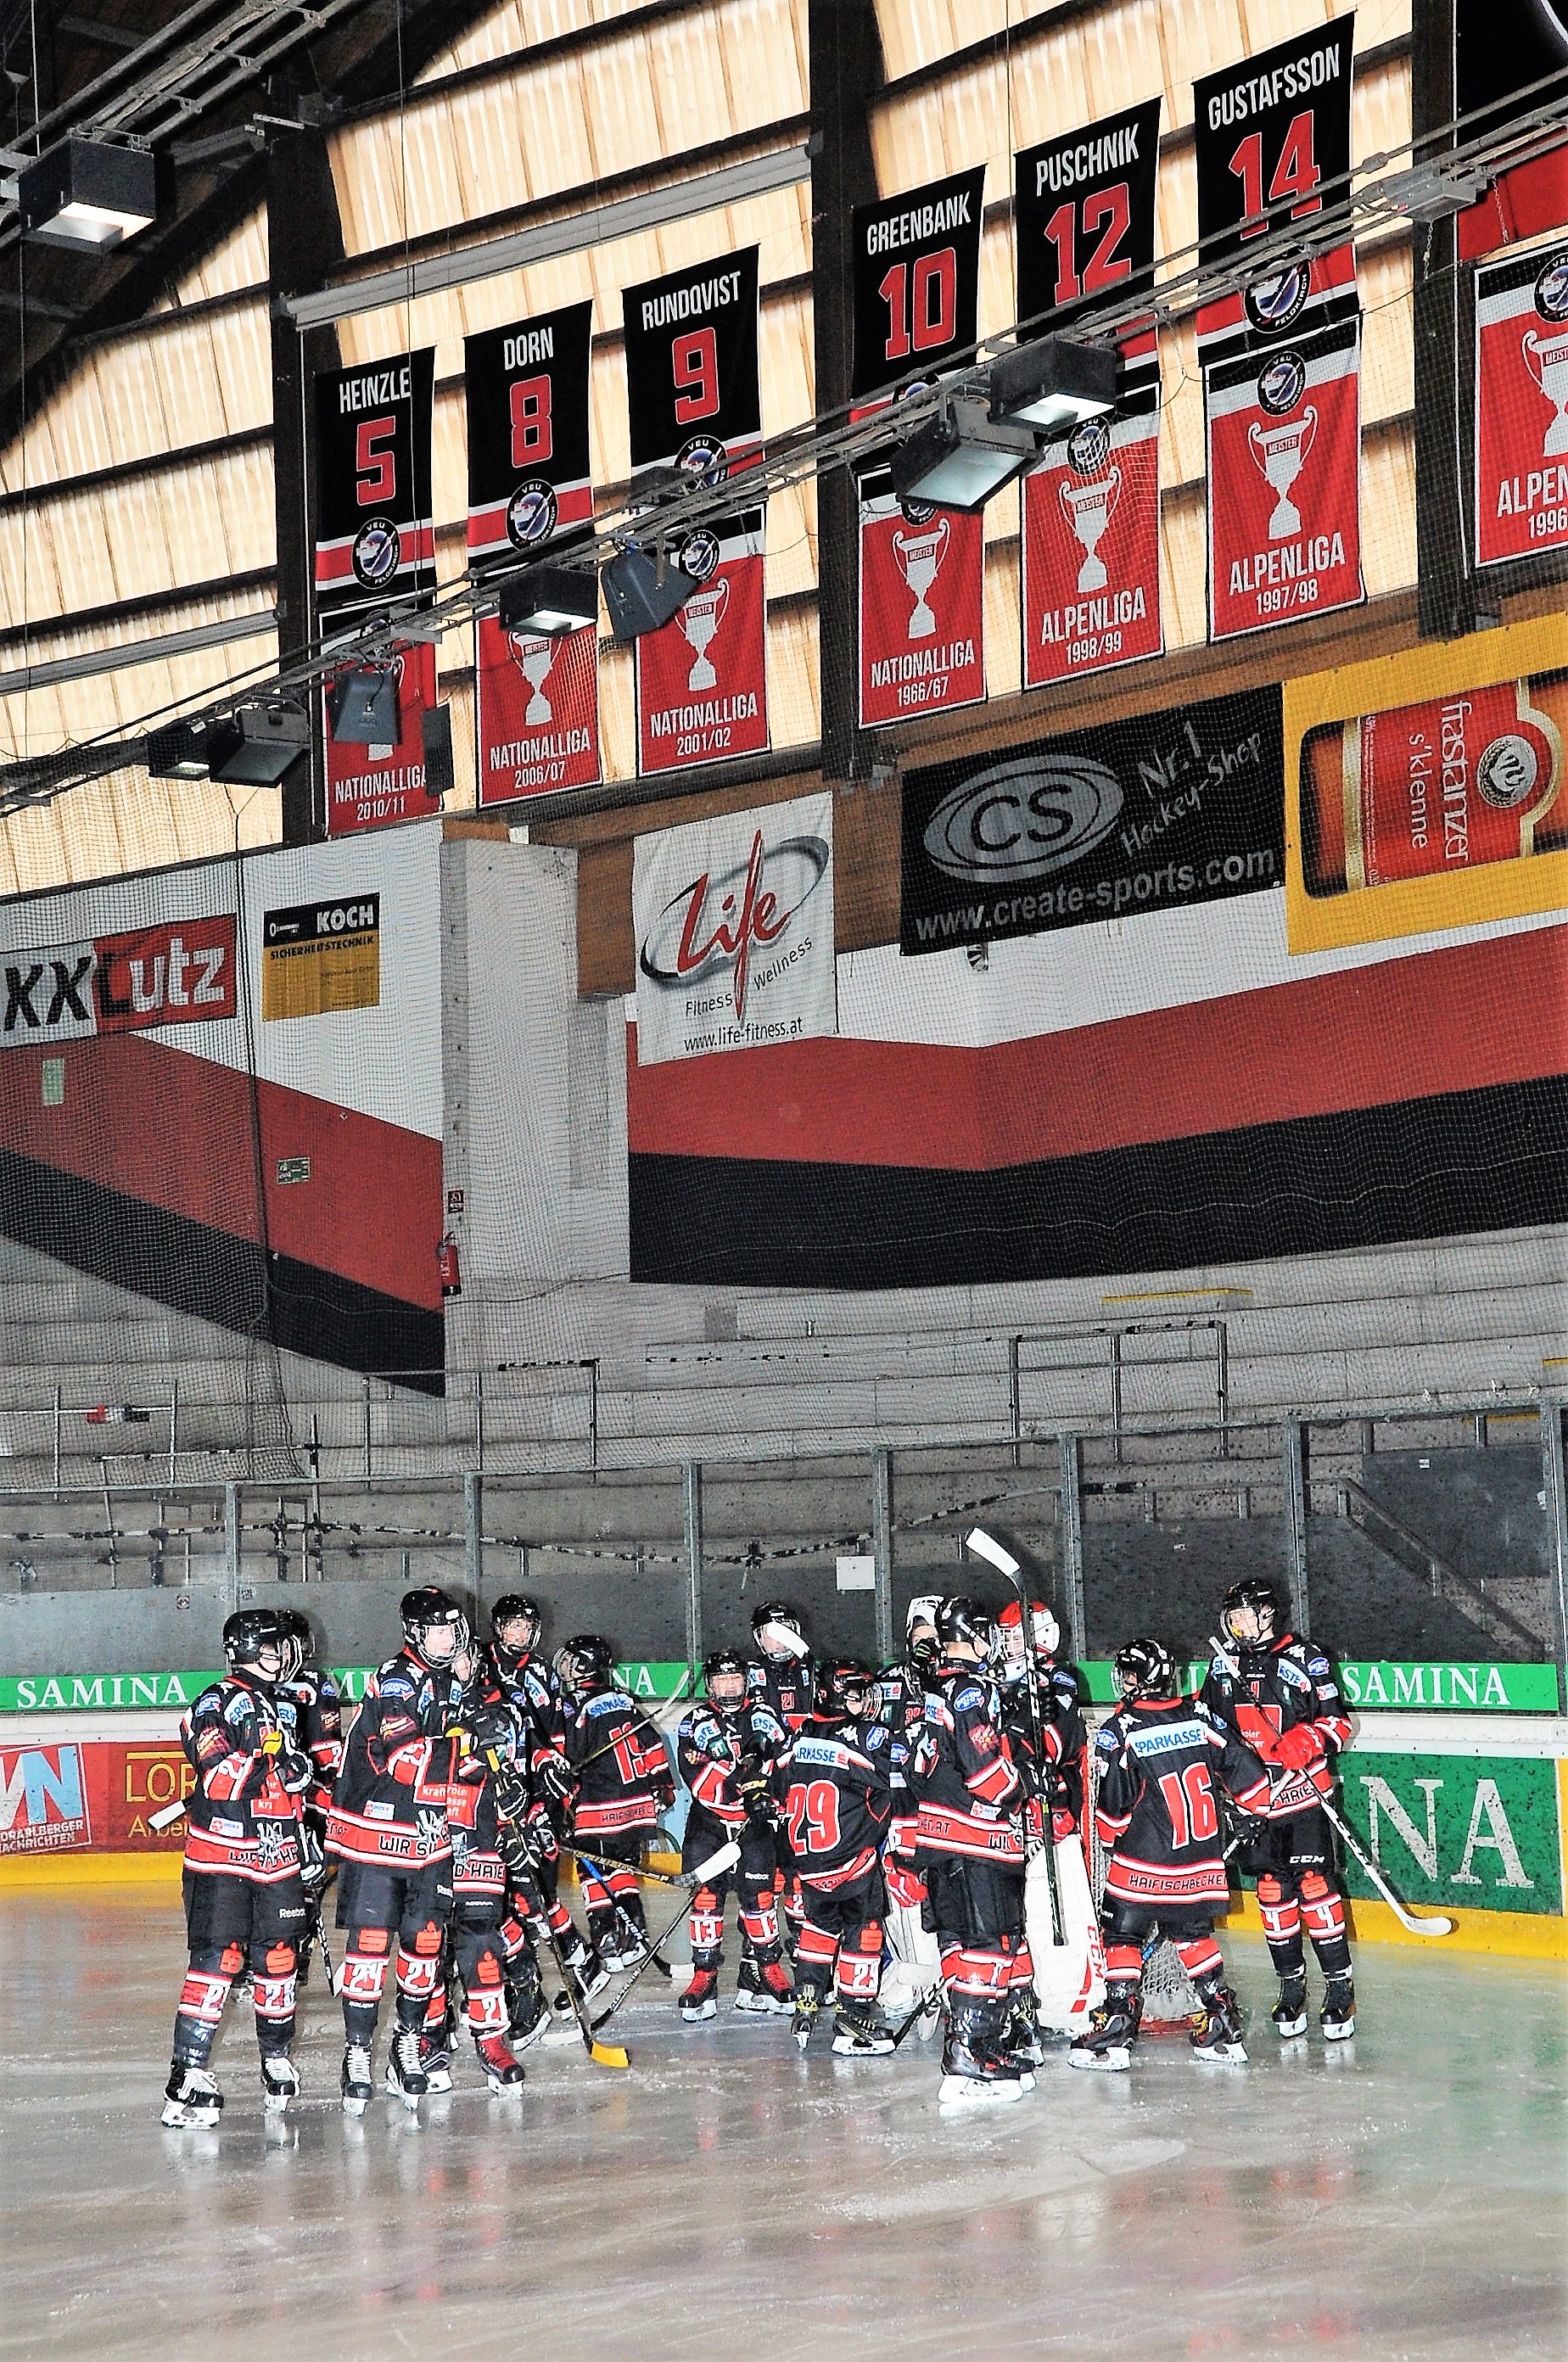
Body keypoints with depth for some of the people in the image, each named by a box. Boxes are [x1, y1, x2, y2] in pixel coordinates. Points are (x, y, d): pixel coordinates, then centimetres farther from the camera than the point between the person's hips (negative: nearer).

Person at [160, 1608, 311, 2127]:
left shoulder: (281, 1705, 17)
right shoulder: (218, 1703, -8)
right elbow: (219, 1783, -20)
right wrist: (251, 1741, -29)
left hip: (276, 1854, 7)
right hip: (221, 1853, -7)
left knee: (278, 1956, 11)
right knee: (218, 1956, -13)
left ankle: (276, 2055, 28)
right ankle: (188, 2072, -14)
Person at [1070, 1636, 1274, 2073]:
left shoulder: (1120, 1730, -11)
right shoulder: (1199, 1716, 2)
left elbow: (1115, 1801, -11)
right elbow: (1239, 1763, 6)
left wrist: (1109, 1833, 8)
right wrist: (1263, 1808, 20)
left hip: (1143, 1862, -5)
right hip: (1201, 1863, 5)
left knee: (1123, 1934, 5)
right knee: (1193, 1934, 18)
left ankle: (1117, 2026, 0)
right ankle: (1224, 2023, 15)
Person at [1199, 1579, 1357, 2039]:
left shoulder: (1304, 1658, -4)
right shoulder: (1224, 1665, 10)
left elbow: (1337, 1719, -2)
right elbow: (1209, 1724, 21)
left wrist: (1308, 1741, -19)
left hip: (1303, 1792, -4)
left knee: (1315, 1884, -9)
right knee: (1273, 1889, 4)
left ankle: (1340, 1986, -4)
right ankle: (1291, 1986, 13)